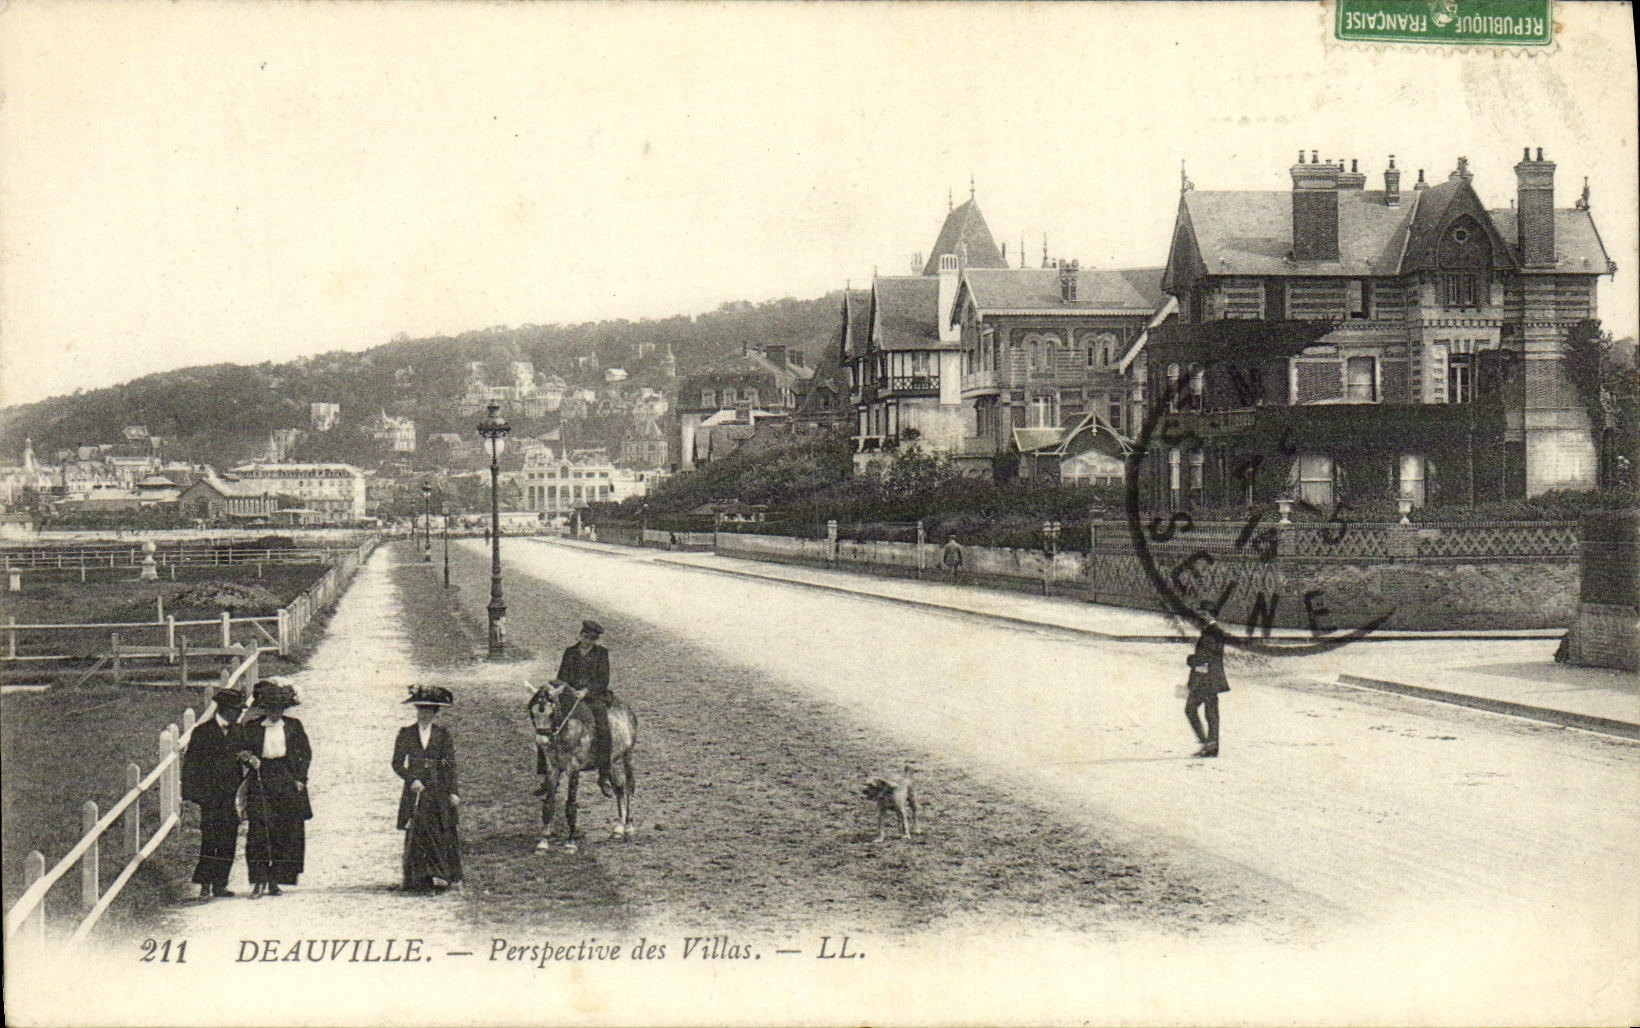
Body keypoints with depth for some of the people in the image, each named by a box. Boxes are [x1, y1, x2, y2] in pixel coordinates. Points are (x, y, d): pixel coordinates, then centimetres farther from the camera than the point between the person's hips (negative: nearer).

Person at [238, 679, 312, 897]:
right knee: (259, 832, -10)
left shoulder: (294, 726, 9)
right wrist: (249, 758, -14)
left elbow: (306, 753, 9)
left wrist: (300, 779, 0)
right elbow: (242, 751, 8)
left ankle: (274, 881, 8)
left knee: (287, 834, 0)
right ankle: (258, 880, -8)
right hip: (260, 783, -1)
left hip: (288, 783, 1)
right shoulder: (252, 728, 8)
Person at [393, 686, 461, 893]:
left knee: (442, 834, -2)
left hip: (439, 790, 0)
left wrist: (453, 792, -4)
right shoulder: (406, 734, 8)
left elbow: (450, 765, 2)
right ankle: (420, 878, -5)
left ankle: (441, 875, 6)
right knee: (416, 833, -8)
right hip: (415, 790, 0)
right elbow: (397, 763, 8)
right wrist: (411, 780, -8)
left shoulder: (443, 734, 5)